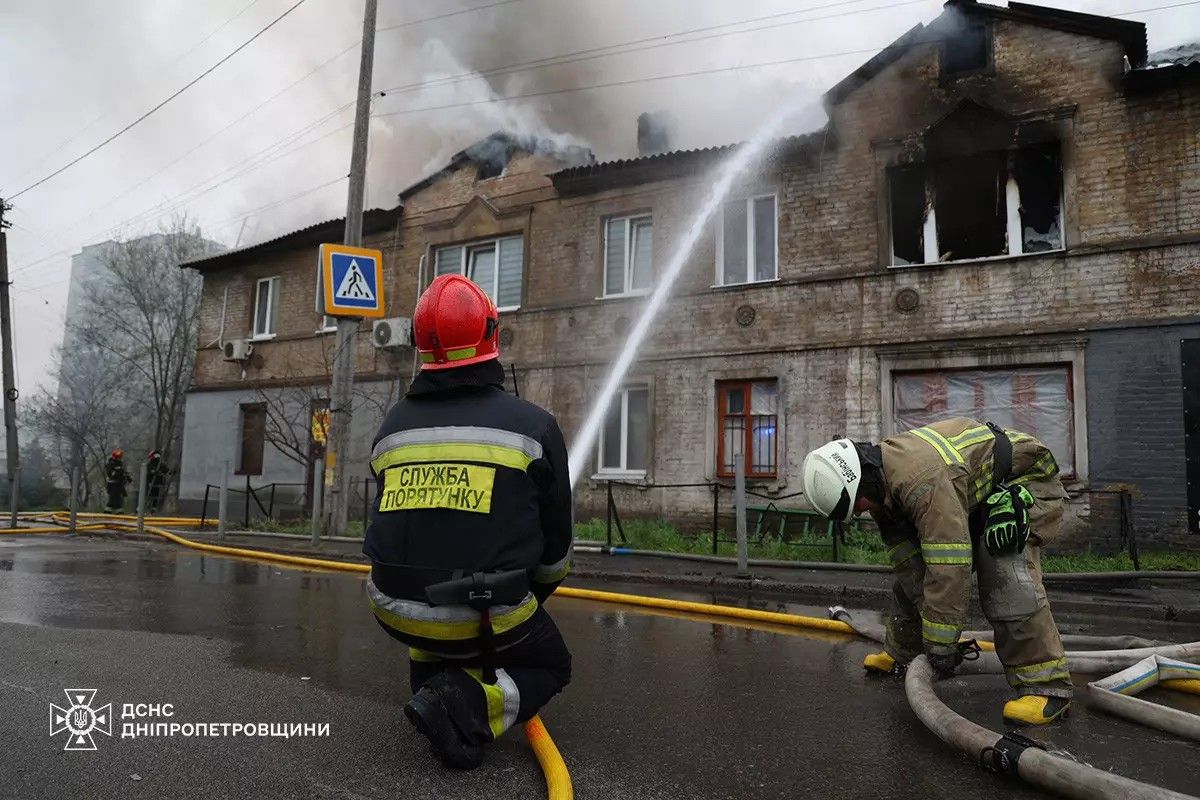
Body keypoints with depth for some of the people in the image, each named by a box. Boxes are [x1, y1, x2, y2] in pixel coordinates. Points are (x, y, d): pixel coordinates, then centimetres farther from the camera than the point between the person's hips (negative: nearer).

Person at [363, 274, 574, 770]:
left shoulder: (392, 426, 5)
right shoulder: (532, 424, -5)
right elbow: (555, 538, 4)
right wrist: (531, 598, 24)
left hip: (397, 610, 5)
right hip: (483, 618, -4)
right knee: (550, 666, 23)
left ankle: (433, 677, 23)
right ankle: (465, 704, -6)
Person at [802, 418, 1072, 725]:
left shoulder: (924, 483, -42)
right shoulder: (883, 481, -12)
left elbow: (950, 569, -41)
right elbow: (905, 559, -9)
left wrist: (941, 644, -34)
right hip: (973, 498, 9)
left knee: (1007, 581, -28)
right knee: (915, 574, 8)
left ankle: (1048, 686, -17)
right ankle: (901, 655, 24)